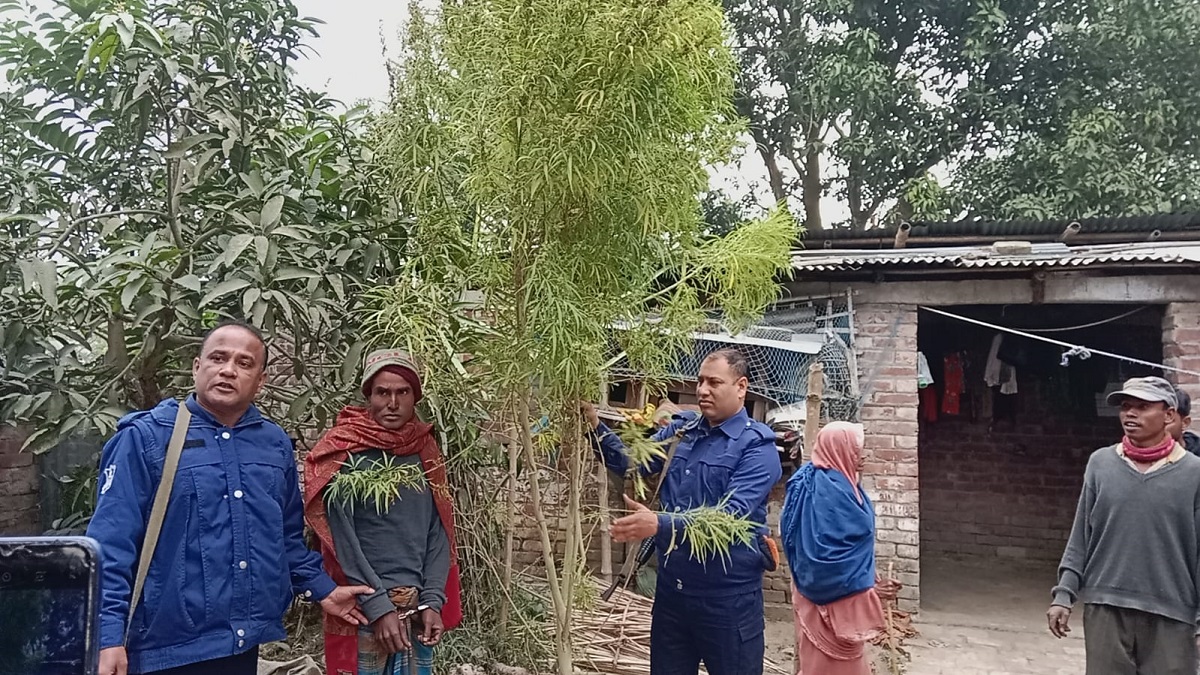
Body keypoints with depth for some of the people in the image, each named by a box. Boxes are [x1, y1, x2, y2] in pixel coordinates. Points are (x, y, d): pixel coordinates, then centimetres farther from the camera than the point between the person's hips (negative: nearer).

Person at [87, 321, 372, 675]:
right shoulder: (147, 437, -7)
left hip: (249, 642, 5)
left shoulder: (276, 444, 8)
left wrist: (321, 588, 14)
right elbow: (111, 543, -11)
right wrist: (110, 635, -17)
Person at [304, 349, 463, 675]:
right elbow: (341, 538, -13)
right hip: (363, 606, -4)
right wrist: (379, 607, -16)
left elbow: (439, 531, 5)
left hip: (418, 606, 5)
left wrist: (433, 601, -3)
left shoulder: (425, 450, 6)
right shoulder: (343, 452, -8)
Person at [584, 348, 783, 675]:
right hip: (671, 588, 6)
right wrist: (595, 427, -9)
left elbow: (731, 515, -25)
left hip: (727, 597, -5)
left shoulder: (756, 445, -13)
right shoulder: (679, 430, 5)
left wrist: (661, 524, -36)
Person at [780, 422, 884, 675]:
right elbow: (834, 550, -24)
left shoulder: (819, 482, 7)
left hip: (821, 587, 10)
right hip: (836, 593, -10)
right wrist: (869, 585, -14)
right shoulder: (831, 489, -24)